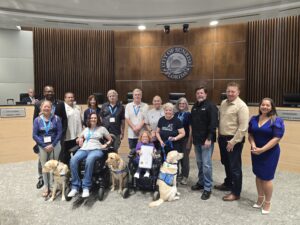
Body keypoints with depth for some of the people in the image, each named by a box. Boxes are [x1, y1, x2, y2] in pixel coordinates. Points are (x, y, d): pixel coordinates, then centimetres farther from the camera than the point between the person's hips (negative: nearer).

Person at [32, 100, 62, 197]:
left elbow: (59, 132, -4)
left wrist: (52, 145, -11)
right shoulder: (37, 120, 3)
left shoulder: (56, 118, -1)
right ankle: (46, 187, 19)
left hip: (54, 145, -1)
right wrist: (44, 146, -10)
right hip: (42, 146, 1)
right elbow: (34, 135, -1)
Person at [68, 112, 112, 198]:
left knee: (89, 160, -40)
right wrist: (79, 140, 8)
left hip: (96, 149, -3)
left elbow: (110, 139, 17)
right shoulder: (86, 129, 28)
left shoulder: (102, 128, 18)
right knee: (73, 160, -30)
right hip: (84, 149, 4)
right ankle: (75, 187, -23)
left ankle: (86, 187, -33)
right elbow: (78, 139, 31)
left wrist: (105, 145, -1)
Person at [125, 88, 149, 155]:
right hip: (131, 133, 2)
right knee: (132, 151, 8)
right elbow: (127, 119, 2)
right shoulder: (128, 106, 8)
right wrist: (134, 128, -10)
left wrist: (139, 127, -15)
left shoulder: (145, 106, 3)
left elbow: (146, 119, -3)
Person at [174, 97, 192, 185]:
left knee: (185, 157, 1)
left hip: (186, 139, -4)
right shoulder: (176, 114, 6)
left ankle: (185, 177, 12)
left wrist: (189, 141, -11)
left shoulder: (188, 115, -7)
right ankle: (182, 173, 30)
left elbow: (191, 129, -8)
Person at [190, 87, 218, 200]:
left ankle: (208, 188, 5)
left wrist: (209, 138, -22)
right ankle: (201, 182, 30)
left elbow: (213, 123, -17)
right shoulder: (194, 106, 15)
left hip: (206, 139, -7)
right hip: (197, 139, 7)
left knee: (206, 164, -6)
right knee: (199, 163, 15)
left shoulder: (211, 106, -9)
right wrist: (193, 136, 15)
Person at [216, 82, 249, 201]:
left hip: (234, 140, -8)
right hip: (222, 138, 8)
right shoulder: (223, 103, 8)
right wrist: (219, 135, 14)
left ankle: (236, 193, 16)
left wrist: (233, 141, -20)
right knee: (226, 163, 22)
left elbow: (243, 127, -20)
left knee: (235, 166, 2)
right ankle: (228, 184, 41)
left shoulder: (241, 106, -15)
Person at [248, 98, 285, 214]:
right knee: (258, 176, 14)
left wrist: (262, 149, -22)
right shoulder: (254, 119, 4)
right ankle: (260, 198, 33)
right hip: (256, 153, 5)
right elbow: (250, 134, 7)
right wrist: (253, 146, -12)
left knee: (266, 178, 2)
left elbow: (277, 138, -17)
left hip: (270, 153, -4)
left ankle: (267, 202, 22)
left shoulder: (277, 121, -11)